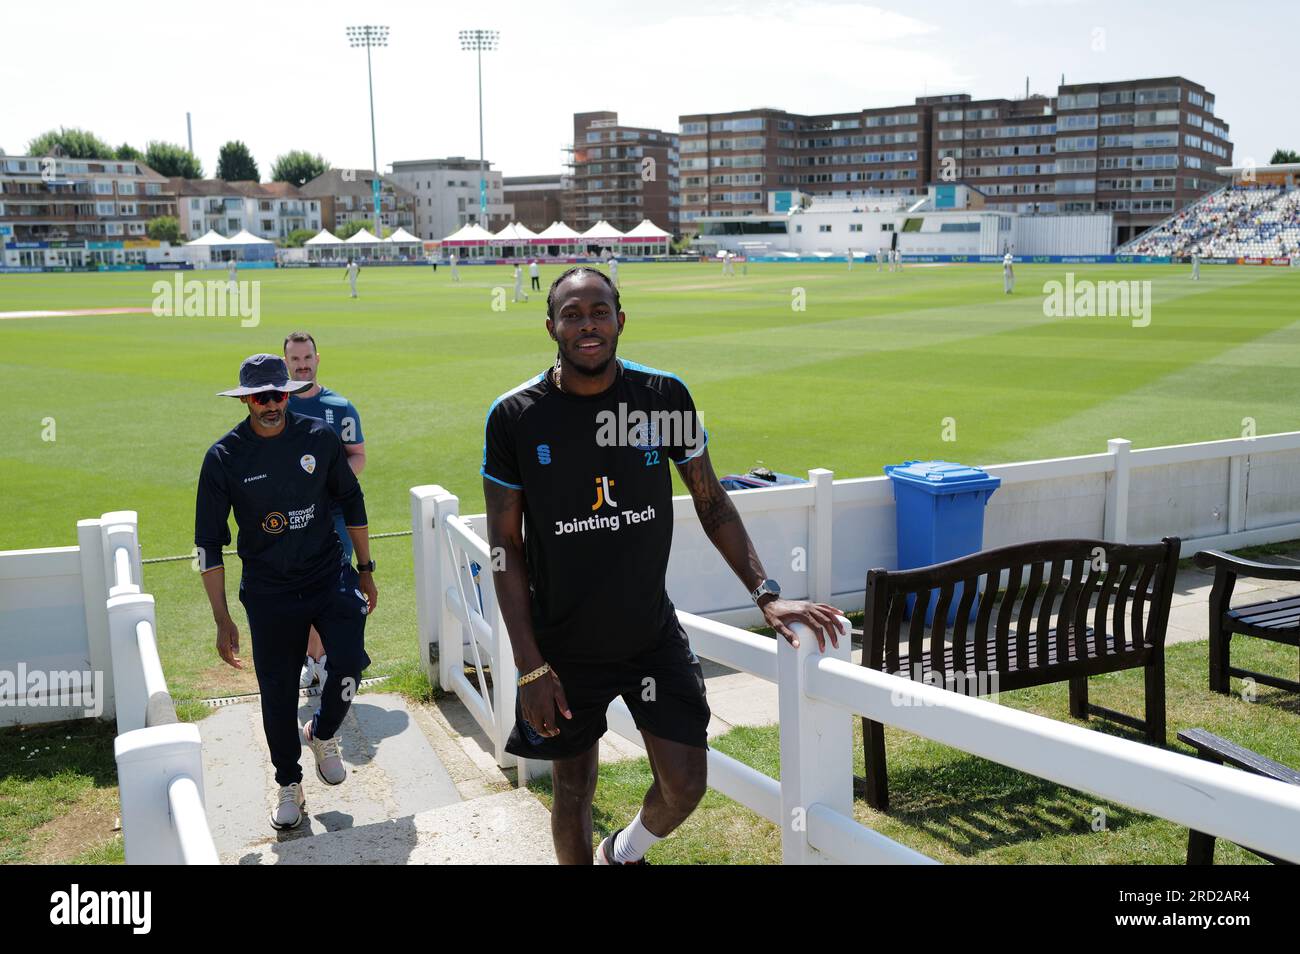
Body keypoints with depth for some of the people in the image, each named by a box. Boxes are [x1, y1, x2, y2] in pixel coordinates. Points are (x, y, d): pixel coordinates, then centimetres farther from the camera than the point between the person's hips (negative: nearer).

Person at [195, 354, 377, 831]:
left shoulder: (320, 437, -4)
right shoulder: (224, 457, -8)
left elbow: (351, 501, 9)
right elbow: (209, 542, -3)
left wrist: (366, 571, 11)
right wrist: (222, 620, -4)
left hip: (330, 577, 1)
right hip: (269, 592, 0)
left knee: (349, 664, -17)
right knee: (278, 693, 6)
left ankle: (323, 735, 16)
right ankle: (289, 785, 29)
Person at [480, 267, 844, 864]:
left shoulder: (665, 396, -7)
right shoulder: (514, 417, -11)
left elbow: (711, 502, 3)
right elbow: (505, 546, -6)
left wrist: (766, 594, -6)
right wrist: (530, 664, -10)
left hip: (653, 635, 2)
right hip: (564, 646, -1)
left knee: (685, 787, 4)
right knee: (572, 792, 11)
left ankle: (623, 853, 37)